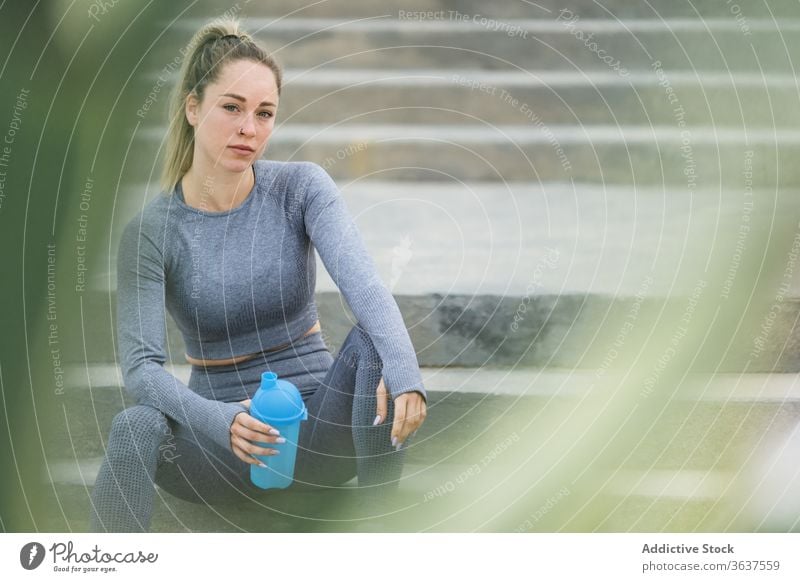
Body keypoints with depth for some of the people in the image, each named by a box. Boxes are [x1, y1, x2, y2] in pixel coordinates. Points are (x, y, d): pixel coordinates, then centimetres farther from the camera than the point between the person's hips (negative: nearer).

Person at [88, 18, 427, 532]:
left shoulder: (301, 189, -5)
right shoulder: (151, 232, -7)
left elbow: (361, 282, -22)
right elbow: (141, 365, -15)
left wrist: (404, 369, -43)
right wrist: (218, 420, -36)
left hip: (318, 429, 1)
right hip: (224, 441, -1)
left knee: (374, 342, -29)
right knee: (136, 426, -33)